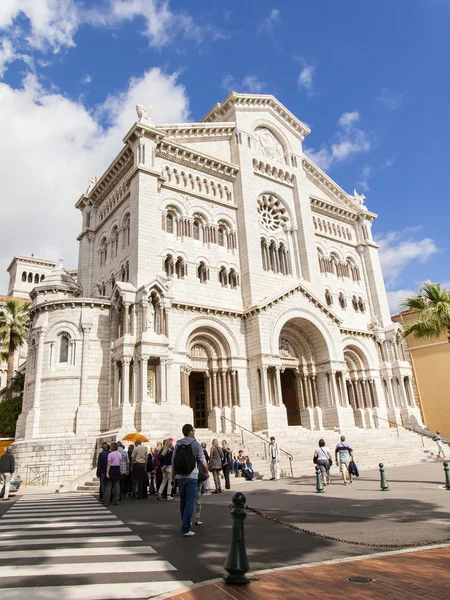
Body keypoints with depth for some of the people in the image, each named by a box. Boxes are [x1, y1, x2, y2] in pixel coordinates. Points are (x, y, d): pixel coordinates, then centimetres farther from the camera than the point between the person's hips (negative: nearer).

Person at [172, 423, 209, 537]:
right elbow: (202, 461, -5)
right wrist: (207, 472, 9)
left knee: (183, 501, 17)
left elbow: (173, 462, 4)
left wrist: (173, 476, 11)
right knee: (190, 502, -3)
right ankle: (185, 529, -7)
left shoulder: (178, 444, 6)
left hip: (180, 477, 5)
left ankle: (186, 523, 33)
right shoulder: (195, 444, -5)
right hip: (191, 476, -5)